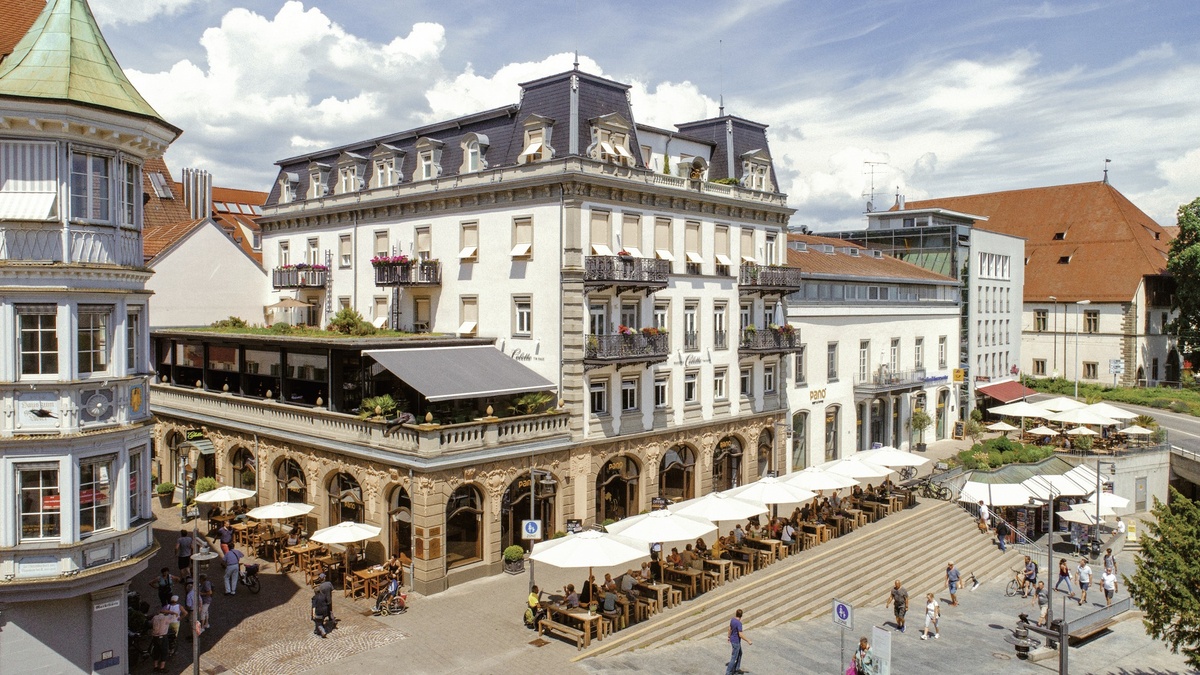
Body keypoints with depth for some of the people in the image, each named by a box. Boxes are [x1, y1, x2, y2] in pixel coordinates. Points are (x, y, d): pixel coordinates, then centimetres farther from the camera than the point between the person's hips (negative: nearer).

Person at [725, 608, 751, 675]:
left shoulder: (732, 620, -3)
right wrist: (748, 641, -22)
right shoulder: (739, 623, -29)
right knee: (734, 658, 1)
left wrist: (729, 637, 26)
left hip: (732, 639, 9)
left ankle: (736, 668, 36)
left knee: (740, 653, 25)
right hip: (736, 642, -9)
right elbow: (741, 635, -31)